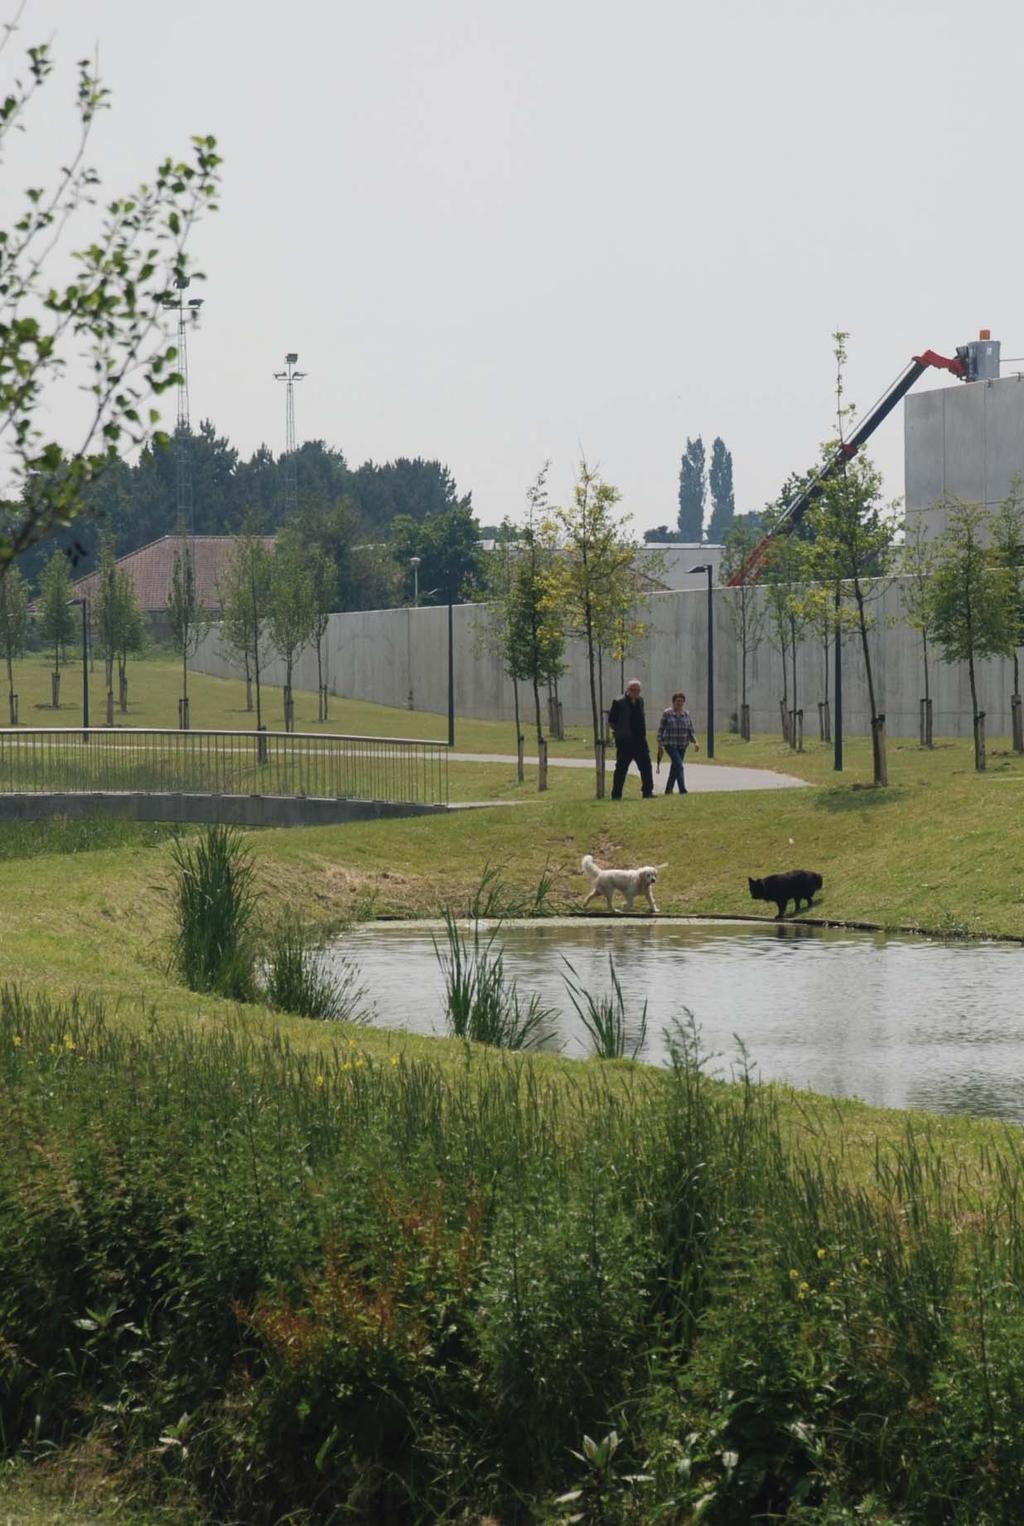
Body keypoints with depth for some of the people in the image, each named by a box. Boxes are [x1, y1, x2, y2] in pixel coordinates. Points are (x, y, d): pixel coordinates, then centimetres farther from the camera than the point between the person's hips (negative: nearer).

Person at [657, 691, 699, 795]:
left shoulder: (686, 714, 8)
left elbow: (690, 730, 10)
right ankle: (683, 790, -21)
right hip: (670, 744, -5)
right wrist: (660, 745, -6)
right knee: (678, 766, -17)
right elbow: (661, 730, -2)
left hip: (682, 746, 5)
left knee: (675, 767, 10)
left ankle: (668, 790, 21)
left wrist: (695, 742, -3)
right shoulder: (667, 713, -5)